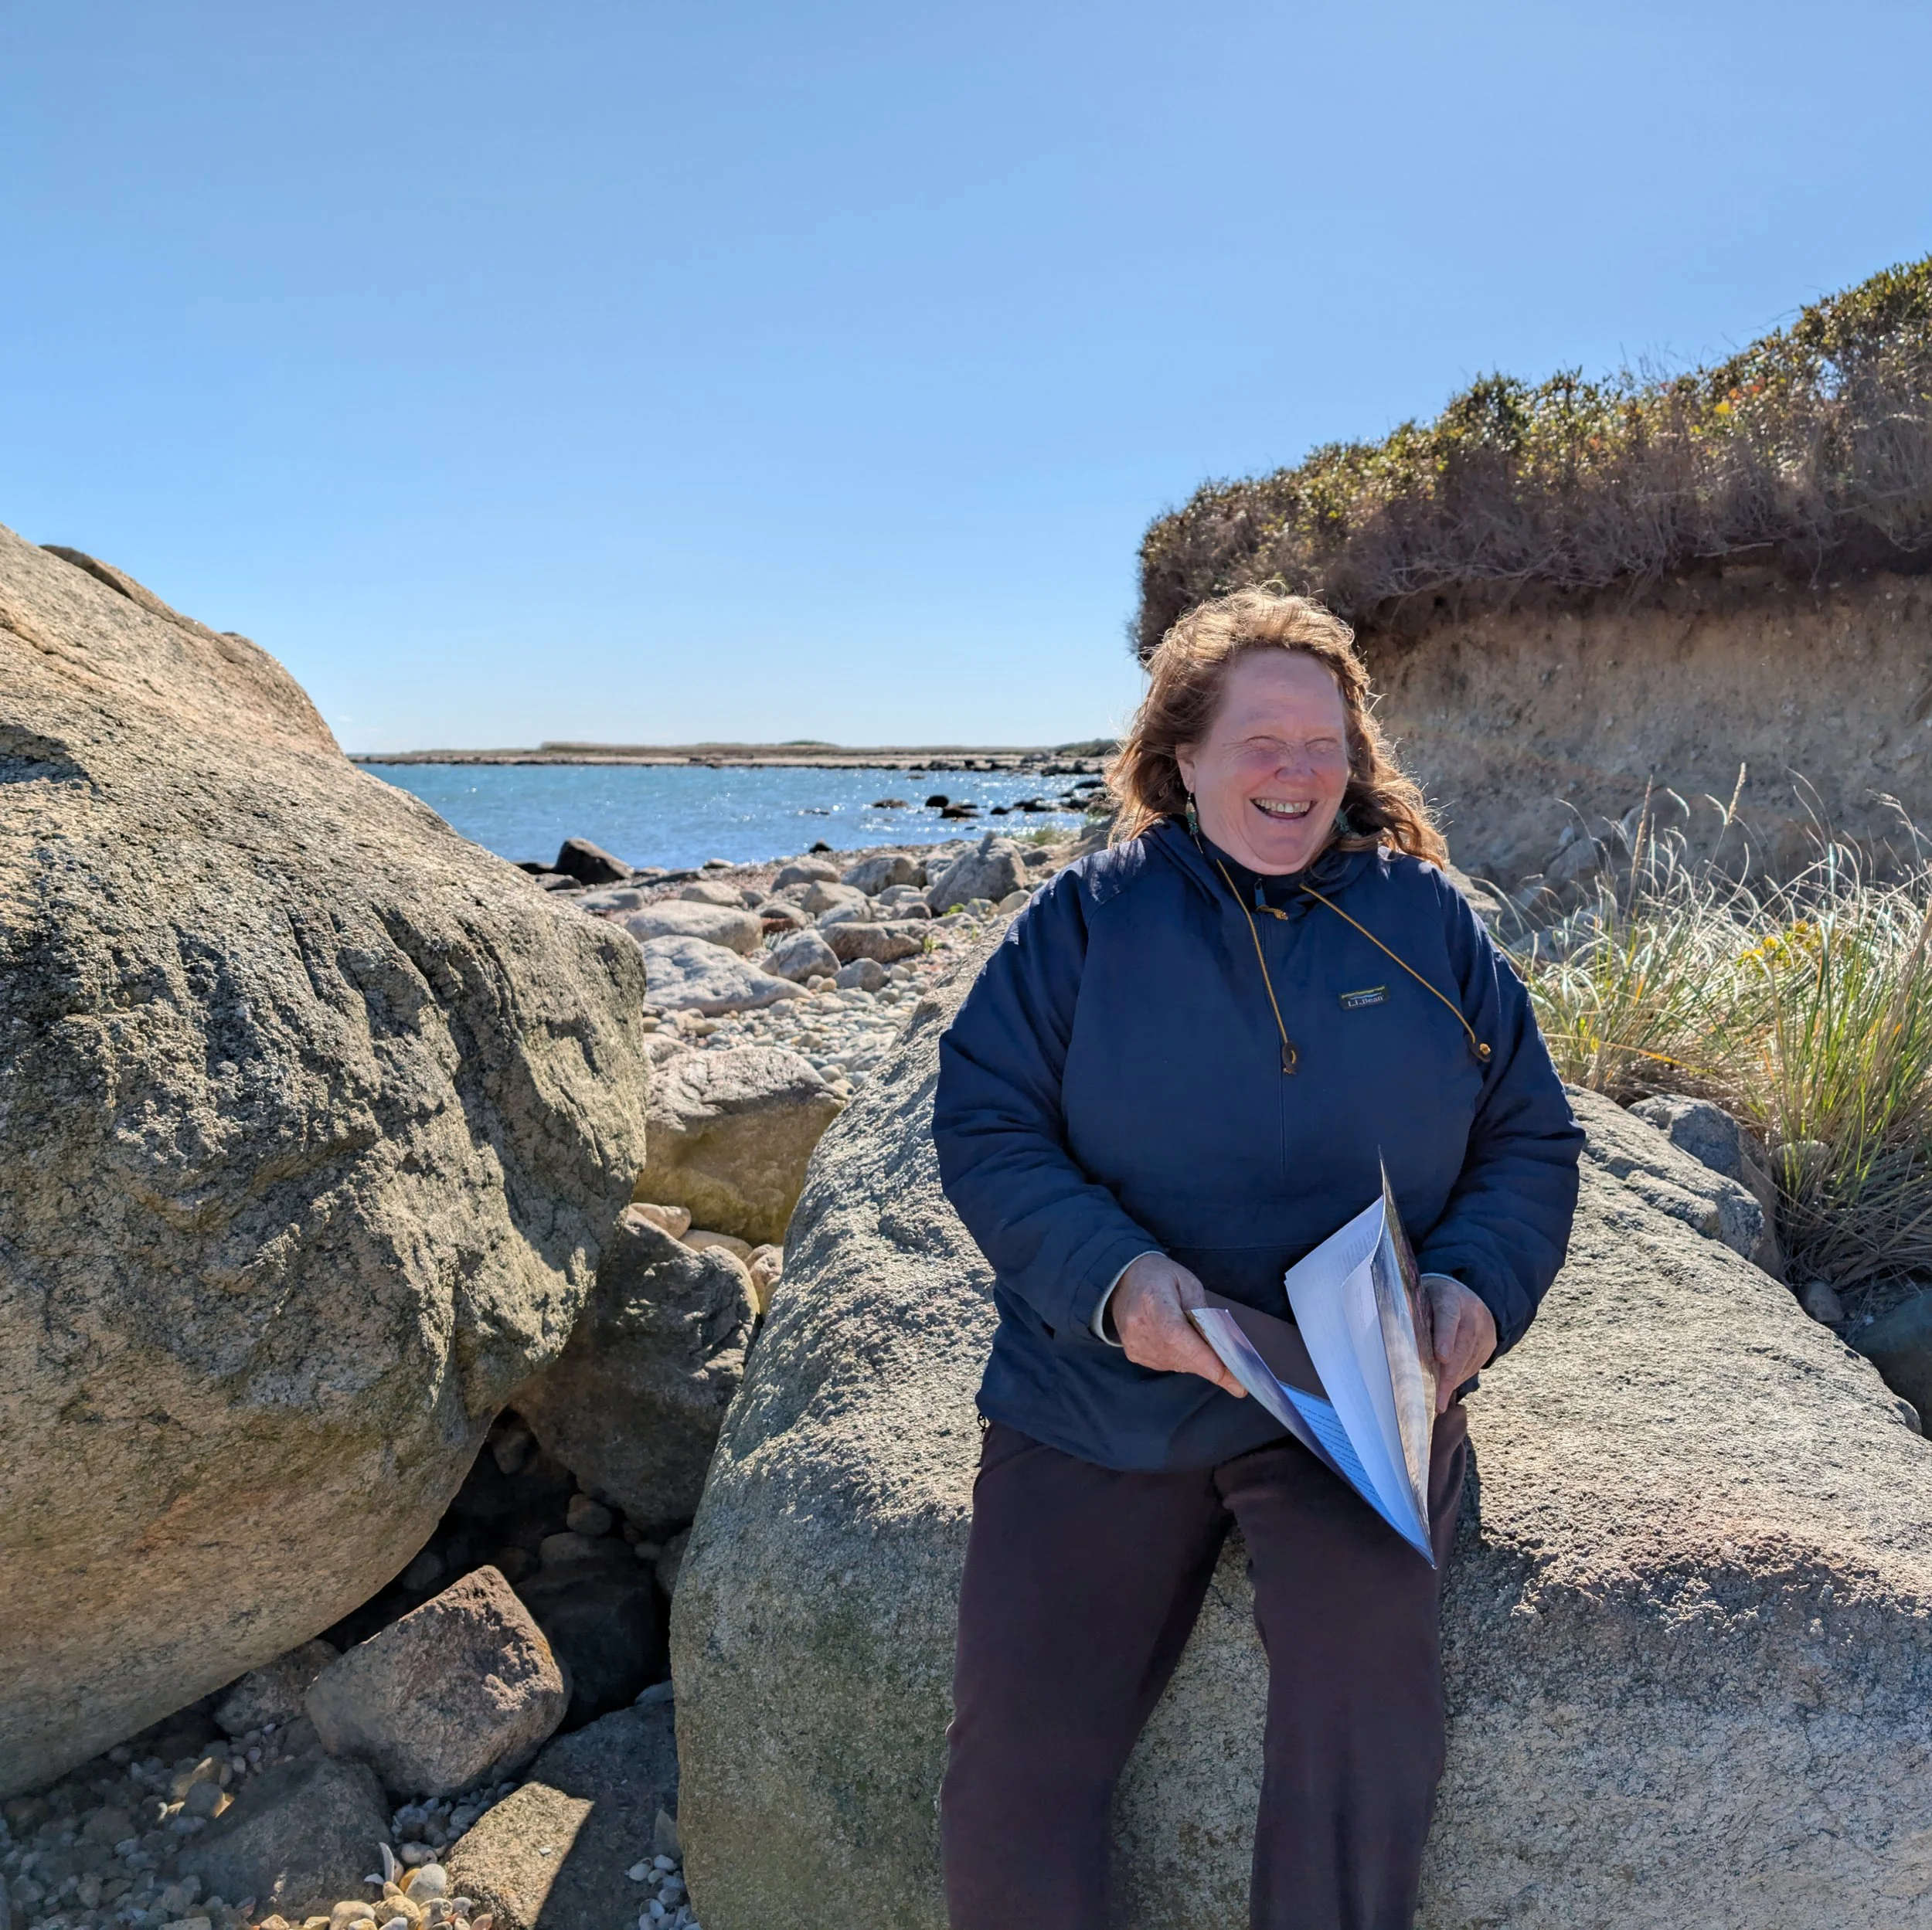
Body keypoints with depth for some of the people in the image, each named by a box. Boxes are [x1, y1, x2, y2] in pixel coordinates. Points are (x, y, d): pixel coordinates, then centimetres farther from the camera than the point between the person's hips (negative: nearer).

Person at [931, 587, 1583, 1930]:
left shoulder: (1425, 918, 8)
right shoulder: (1090, 915, 3)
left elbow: (1532, 1141, 11)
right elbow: (985, 1127, -2)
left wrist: (1477, 1287, -10)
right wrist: (1111, 1276, -19)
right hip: (1102, 1394, 0)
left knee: (1369, 1657, -28)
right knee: (1012, 1774, -9)